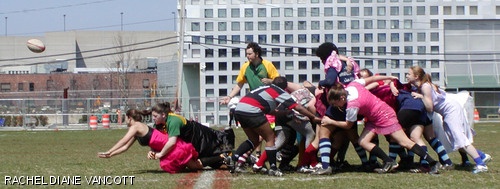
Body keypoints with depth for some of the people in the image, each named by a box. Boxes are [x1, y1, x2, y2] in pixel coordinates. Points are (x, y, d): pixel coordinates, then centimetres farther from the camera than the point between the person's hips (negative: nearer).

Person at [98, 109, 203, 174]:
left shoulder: (136, 126, -12)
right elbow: (126, 147, 18)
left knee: (194, 166, -2)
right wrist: (110, 155, 13)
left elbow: (123, 142, -19)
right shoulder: (136, 132, 17)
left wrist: (108, 152, -19)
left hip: (173, 146, -9)